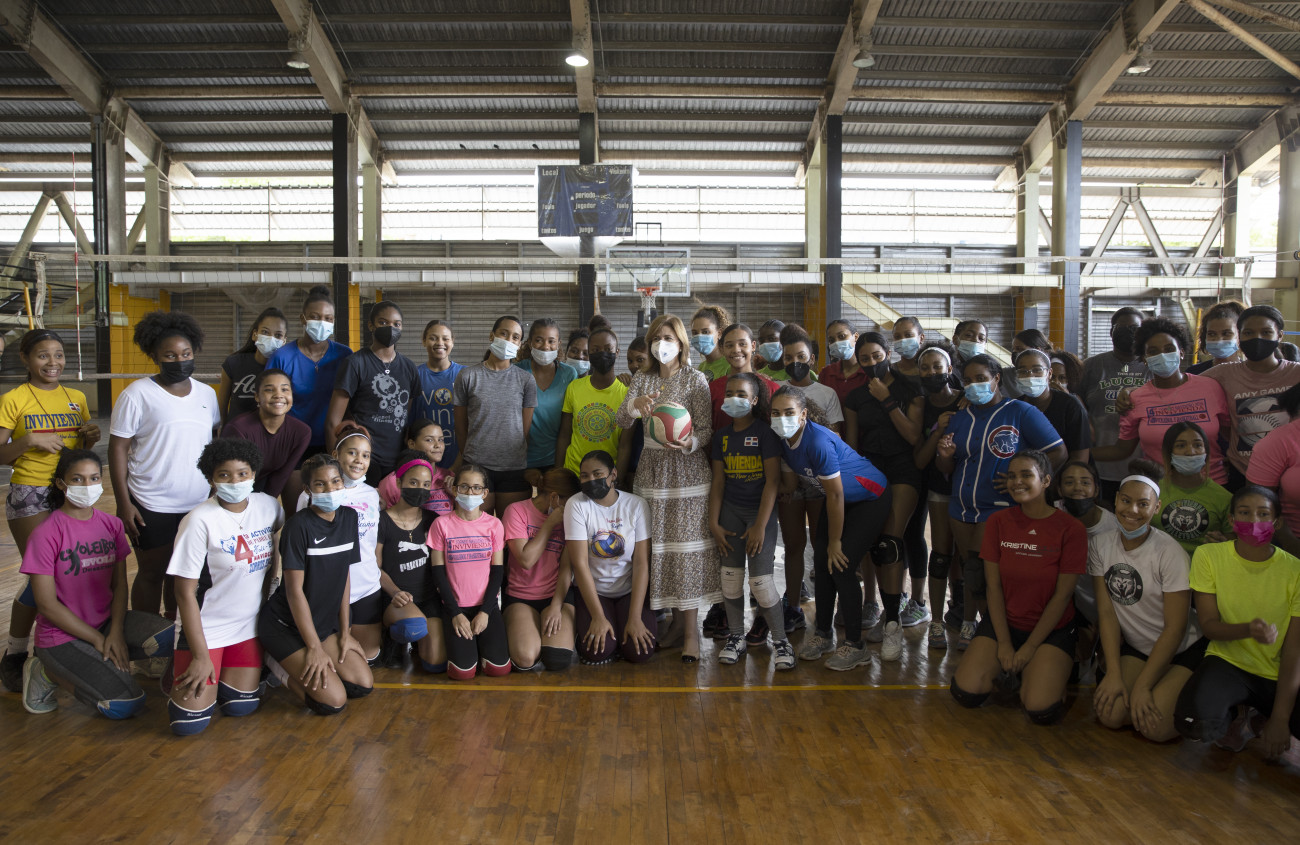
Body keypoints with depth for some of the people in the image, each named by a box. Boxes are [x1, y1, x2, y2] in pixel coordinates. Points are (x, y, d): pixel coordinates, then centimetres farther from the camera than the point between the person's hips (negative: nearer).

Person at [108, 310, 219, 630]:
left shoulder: (207, 393, 8)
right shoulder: (137, 394, -6)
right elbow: (118, 449, -6)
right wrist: (123, 502, -11)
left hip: (199, 504, 4)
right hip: (152, 507, -4)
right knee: (151, 574, 6)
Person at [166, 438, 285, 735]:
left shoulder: (268, 506, -5)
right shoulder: (200, 521, -20)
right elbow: (185, 592, -17)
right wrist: (201, 655, -16)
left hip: (249, 624, 4)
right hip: (205, 628, -4)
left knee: (240, 707, 4)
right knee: (190, 723, -6)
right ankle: (182, 671, 22)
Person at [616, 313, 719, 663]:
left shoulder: (695, 379, -1)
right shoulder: (642, 380, 10)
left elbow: (706, 430, -4)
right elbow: (620, 421, 0)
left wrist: (688, 443, -25)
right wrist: (635, 405, -21)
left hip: (687, 471, -4)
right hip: (651, 471, 4)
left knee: (687, 545, -5)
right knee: (657, 546, 4)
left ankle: (691, 627, 2)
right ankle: (677, 619, 16)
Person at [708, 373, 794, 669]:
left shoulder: (765, 432, -7)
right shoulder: (722, 436, 9)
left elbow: (772, 481, -10)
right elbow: (718, 482, 10)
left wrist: (760, 526, -14)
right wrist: (713, 523, 3)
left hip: (760, 510, -4)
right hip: (730, 510, 5)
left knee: (761, 582, -10)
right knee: (731, 578, 1)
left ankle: (781, 640, 7)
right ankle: (736, 637, 17)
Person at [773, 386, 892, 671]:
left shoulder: (818, 441, -33)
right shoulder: (783, 440, -9)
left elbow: (836, 495, -26)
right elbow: (792, 477, 5)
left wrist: (835, 542, -16)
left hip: (871, 499, -8)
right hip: (843, 499, 8)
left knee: (840, 565, -11)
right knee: (821, 562, 5)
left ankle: (855, 645, 2)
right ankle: (823, 634, 21)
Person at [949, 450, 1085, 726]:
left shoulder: (1071, 529, -10)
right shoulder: (998, 522, -1)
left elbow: (1062, 596, -10)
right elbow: (994, 586, -3)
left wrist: (1030, 648, -11)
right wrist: (1004, 643, -9)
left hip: (1052, 628, -2)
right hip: (1004, 621, 3)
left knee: (1041, 709, -23)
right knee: (965, 692, -17)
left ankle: (1041, 671, 8)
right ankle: (1005, 668, 12)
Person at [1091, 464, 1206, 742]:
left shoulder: (1170, 552, -18)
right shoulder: (1100, 545, -5)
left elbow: (1175, 627, -16)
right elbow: (1106, 612, -5)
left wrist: (1142, 686, -17)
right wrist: (1114, 673, -14)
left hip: (1184, 650, -3)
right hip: (1135, 648, 3)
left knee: (1155, 726, -22)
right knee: (1110, 713, -20)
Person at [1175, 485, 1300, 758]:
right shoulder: (1208, 556, -5)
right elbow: (1209, 625, -5)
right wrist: (1248, 630, -29)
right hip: (1228, 663, -1)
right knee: (1193, 723, -33)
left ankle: (1262, 723, 9)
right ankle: (1235, 717, 7)